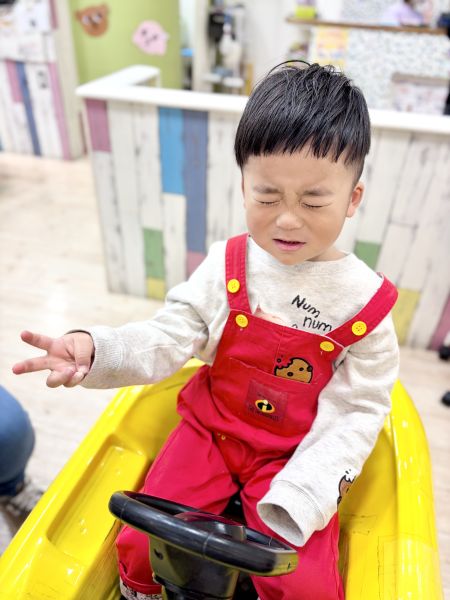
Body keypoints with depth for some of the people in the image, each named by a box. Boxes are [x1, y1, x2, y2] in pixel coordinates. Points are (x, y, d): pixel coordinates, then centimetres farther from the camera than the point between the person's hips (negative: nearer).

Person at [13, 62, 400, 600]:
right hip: (212, 429, 2)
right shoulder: (226, 266, -10)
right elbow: (166, 340, -10)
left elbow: (356, 412, -9)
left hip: (296, 453, -1)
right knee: (140, 544, -1)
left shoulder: (364, 299, -14)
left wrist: (300, 495, -18)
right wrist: (94, 350, -29)